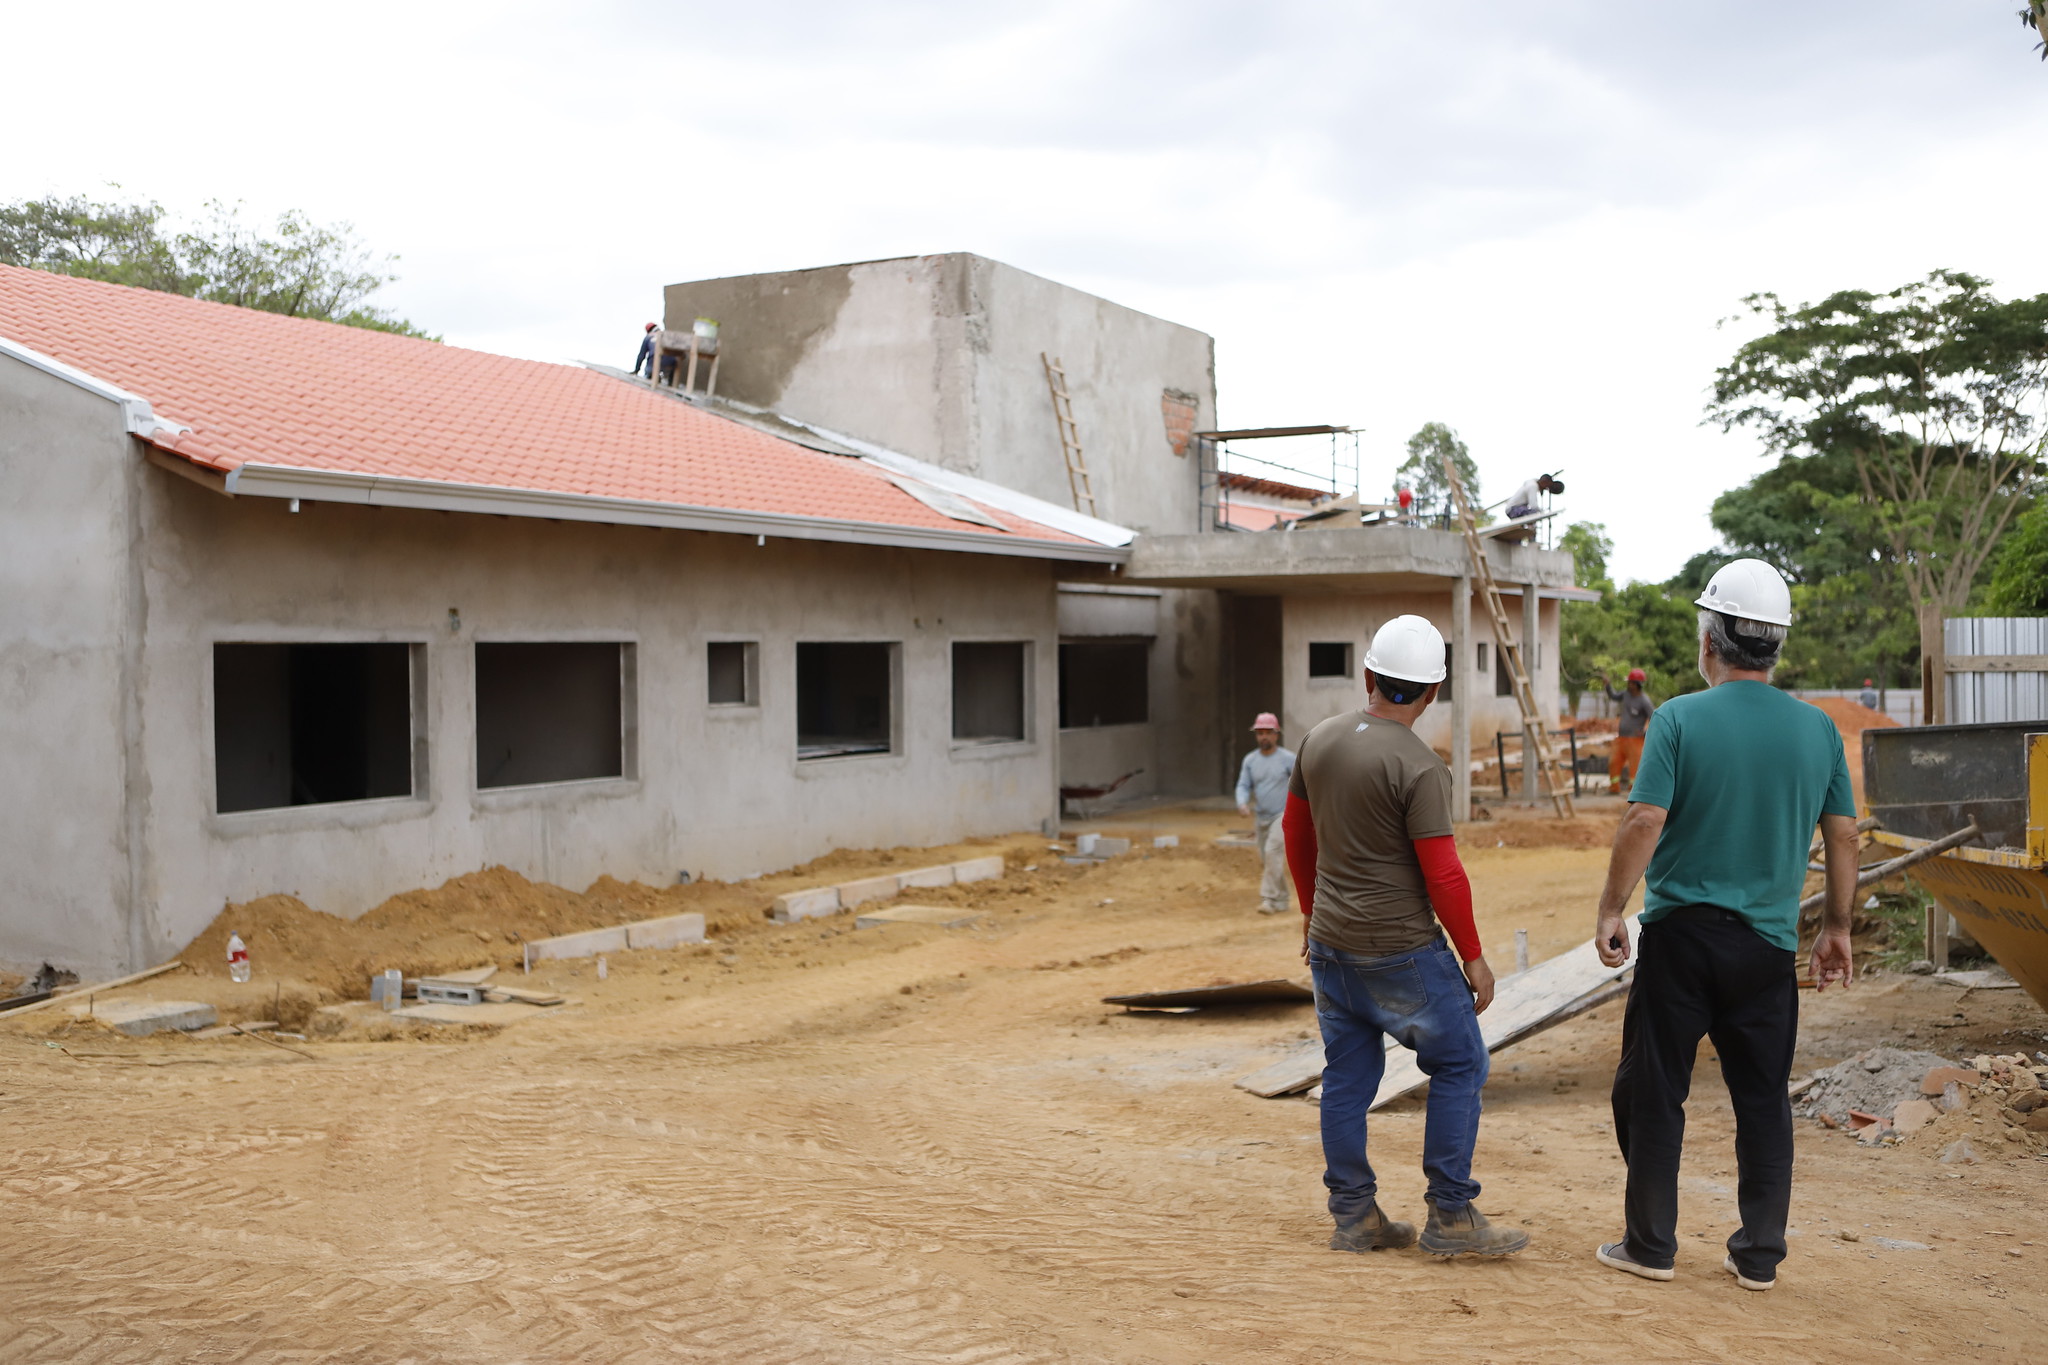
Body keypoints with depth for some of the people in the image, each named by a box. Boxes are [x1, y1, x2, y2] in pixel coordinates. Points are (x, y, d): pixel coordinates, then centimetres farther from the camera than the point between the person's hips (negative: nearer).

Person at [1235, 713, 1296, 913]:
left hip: (1283, 815, -5)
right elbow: (1243, 785, 2)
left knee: (1273, 852, -21)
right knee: (1265, 861, 9)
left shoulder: (1288, 758, -6)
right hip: (1262, 818, 5)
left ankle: (1269, 898, -21)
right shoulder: (1250, 760, 5)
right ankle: (1281, 900, 21)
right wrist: (1242, 803, -18)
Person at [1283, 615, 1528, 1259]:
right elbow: (1442, 875, -17)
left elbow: (1296, 832, 15)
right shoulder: (1420, 768, -17)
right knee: (1458, 1065, 6)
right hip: (1402, 951, -7)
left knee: (1347, 1075, 12)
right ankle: (1450, 1217, 7)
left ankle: (1354, 1217, 19)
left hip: (1330, 943, 7)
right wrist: (1473, 957, -6)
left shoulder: (1319, 740, 3)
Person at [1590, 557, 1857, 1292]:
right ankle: (1759, 1255, 17)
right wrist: (1836, 927, 17)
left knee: (1653, 1092, 7)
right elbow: (1843, 834, 7)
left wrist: (1610, 911, -5)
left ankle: (1651, 1245, 14)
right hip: (1769, 941, 3)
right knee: (1763, 1099, 12)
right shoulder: (1817, 728, 2)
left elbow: (1644, 823, -14)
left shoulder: (1680, 719, -10)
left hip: (1680, 931, -3)